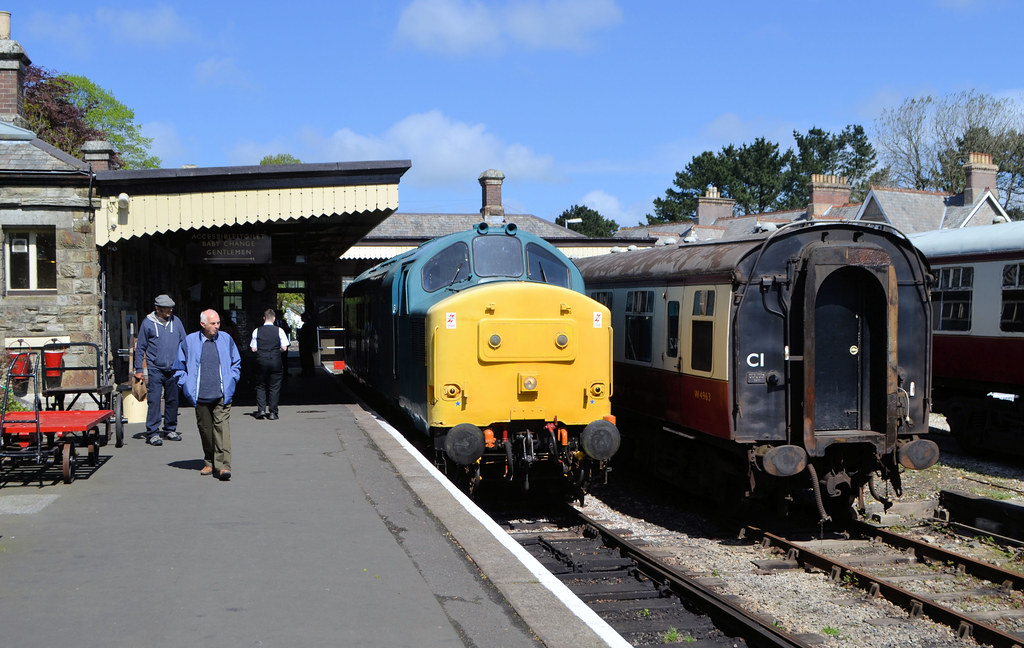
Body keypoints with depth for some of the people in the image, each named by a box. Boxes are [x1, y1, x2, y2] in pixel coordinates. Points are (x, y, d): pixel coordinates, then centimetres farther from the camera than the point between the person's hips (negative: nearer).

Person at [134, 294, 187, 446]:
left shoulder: (176, 321, 6)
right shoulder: (148, 323, -3)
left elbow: (183, 343, 13)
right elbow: (140, 347, 2)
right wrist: (138, 369, -1)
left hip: (173, 369, 4)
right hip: (155, 368, -4)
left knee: (172, 400, 10)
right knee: (154, 400, -9)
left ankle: (170, 429, 24)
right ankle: (153, 432, -6)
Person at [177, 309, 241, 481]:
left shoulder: (226, 339, 8)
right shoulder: (190, 341, 4)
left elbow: (236, 363, 19)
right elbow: (180, 366, 12)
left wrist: (231, 380, 6)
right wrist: (187, 385, 3)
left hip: (222, 395, -1)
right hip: (200, 396, 1)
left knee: (222, 426, -12)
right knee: (205, 429, 8)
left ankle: (223, 465, -16)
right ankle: (209, 463, 22)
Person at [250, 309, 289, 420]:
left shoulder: (257, 331, 0)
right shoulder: (279, 330, -4)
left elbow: (254, 349, 0)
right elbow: (284, 348, -4)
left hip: (261, 361, 1)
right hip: (276, 361, -1)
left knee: (261, 386, 14)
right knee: (274, 387, 6)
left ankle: (261, 409, 3)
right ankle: (272, 413, 5)